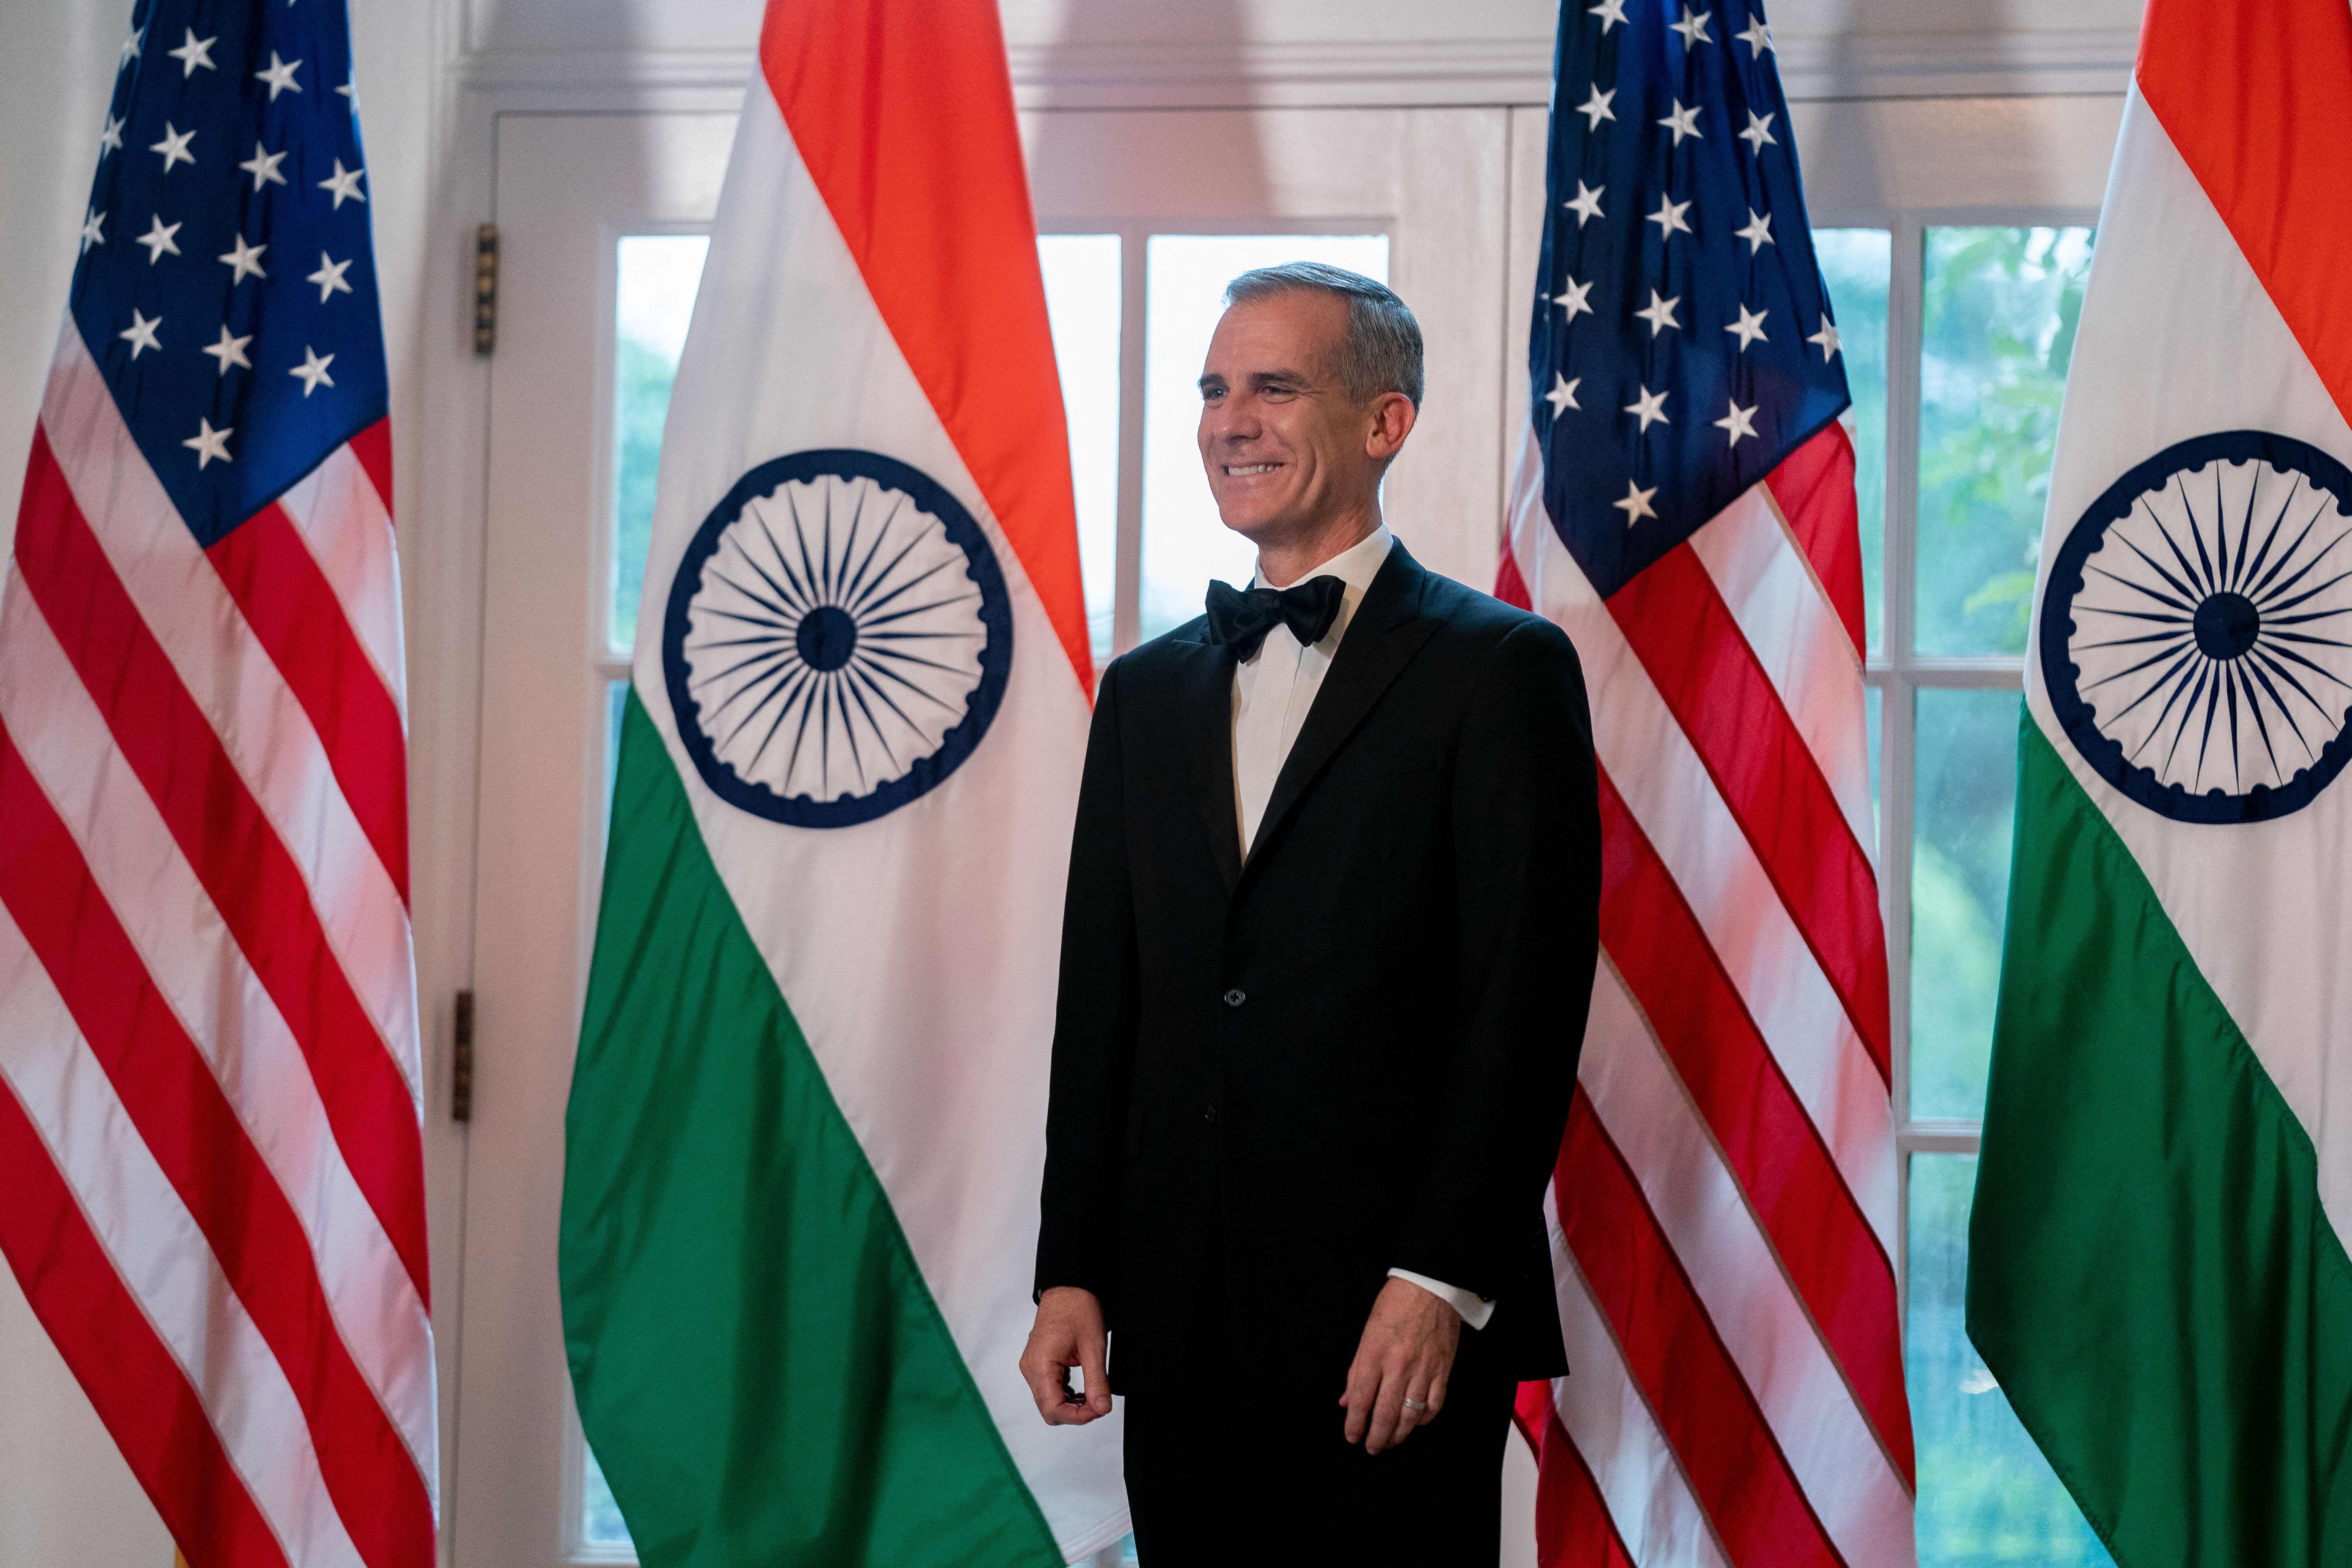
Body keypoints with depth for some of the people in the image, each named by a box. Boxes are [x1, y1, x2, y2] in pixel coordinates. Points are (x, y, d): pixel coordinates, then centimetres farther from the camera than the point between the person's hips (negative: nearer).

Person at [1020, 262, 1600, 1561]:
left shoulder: (1503, 667, -2)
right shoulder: (1147, 688, 15)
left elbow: (1528, 1001, -8)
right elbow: (1100, 1004, 14)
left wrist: (1441, 1282, -14)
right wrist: (1070, 1274, 7)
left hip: (1396, 1321, -5)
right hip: (1181, 1330, 5)